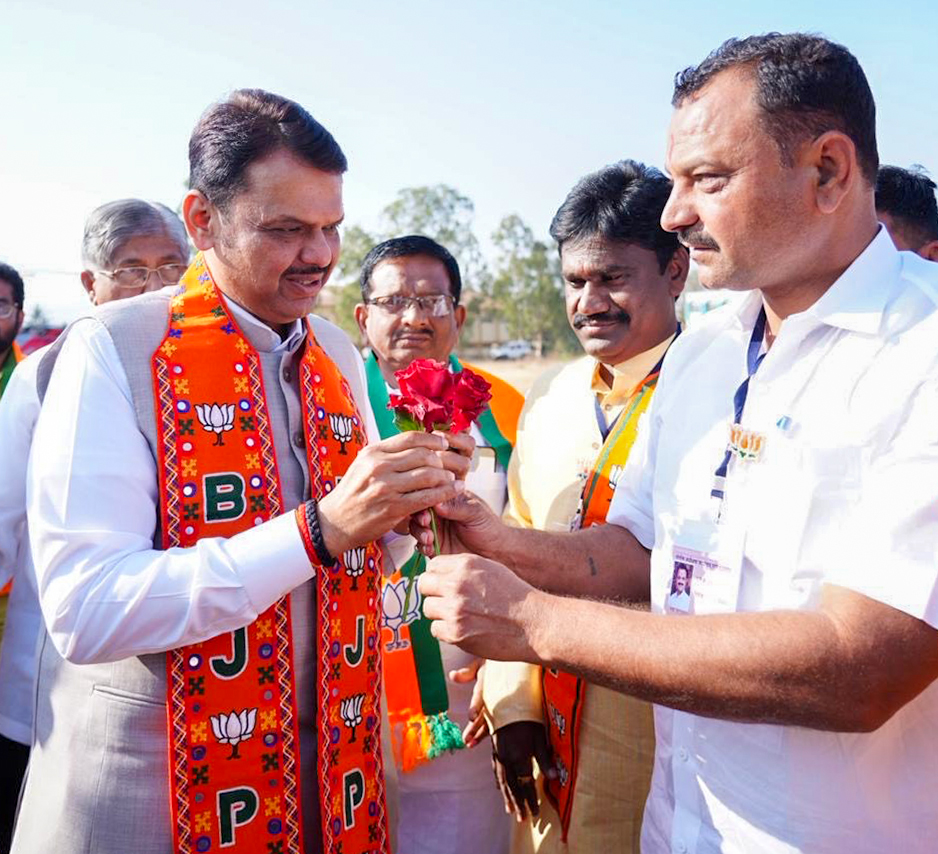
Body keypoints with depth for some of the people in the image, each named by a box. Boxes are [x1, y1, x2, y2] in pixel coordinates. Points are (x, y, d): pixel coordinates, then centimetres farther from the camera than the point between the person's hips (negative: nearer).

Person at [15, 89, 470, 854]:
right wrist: (318, 529, -30)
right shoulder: (112, 351, -14)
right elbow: (84, 610, -23)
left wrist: (410, 500, -8)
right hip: (144, 793, -5)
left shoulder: (341, 356, 5)